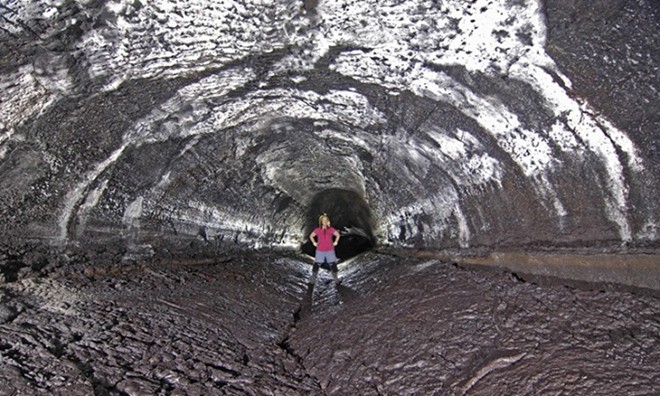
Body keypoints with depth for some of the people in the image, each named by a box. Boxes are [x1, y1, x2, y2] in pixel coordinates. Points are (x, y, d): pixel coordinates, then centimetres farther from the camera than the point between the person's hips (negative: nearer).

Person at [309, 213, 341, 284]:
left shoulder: (331, 229, -3)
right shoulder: (317, 230, -4)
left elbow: (338, 235, 12)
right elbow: (311, 236, 12)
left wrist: (335, 242, 5)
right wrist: (314, 243, 5)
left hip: (330, 251, 0)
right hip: (320, 251, 0)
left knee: (333, 264, 1)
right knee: (316, 264, 4)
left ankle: (336, 279, 15)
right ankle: (313, 278, 20)